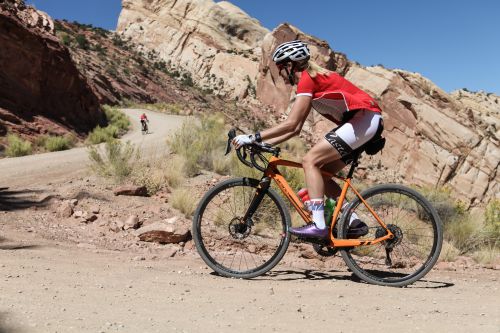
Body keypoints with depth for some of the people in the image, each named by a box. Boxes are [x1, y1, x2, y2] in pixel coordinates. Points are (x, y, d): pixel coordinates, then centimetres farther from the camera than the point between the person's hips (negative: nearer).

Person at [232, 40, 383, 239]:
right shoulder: (312, 80, 19)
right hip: (364, 122, 10)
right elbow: (295, 129, 17)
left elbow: (290, 124, -20)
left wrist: (253, 138, -17)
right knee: (320, 174, 8)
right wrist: (263, 144, 11)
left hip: (365, 118, -10)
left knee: (310, 160, -15)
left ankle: (319, 226, -18)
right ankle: (354, 223, 9)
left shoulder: (307, 78, -11)